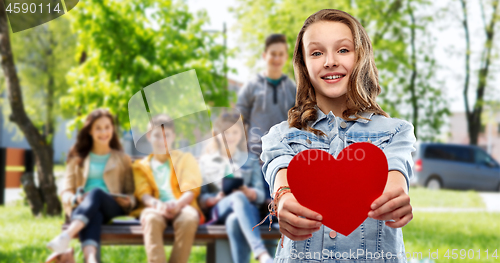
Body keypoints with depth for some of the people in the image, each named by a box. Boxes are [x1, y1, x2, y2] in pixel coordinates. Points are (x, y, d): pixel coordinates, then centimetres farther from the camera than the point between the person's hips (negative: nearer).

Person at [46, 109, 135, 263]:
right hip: (82, 208, 0)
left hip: (112, 208, 0)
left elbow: (131, 192, 20)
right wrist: (75, 199, -11)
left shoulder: (122, 159, 25)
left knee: (96, 192, -37)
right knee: (93, 216, -40)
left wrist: (129, 201, -6)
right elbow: (65, 191, 14)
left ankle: (66, 237, -61)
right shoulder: (77, 159, 24)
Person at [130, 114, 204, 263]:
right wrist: (157, 205, -18)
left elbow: (191, 189, 6)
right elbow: (143, 194, 6)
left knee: (189, 218, -37)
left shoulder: (185, 159, 22)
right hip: (155, 209, 0)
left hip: (181, 207, 0)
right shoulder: (141, 166, 24)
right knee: (152, 218, -37)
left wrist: (178, 204, -17)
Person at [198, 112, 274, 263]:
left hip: (248, 211, 1)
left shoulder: (250, 160, 22)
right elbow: (200, 197, 9)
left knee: (234, 220, -40)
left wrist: (246, 191, -14)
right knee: (239, 198, -39)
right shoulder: (206, 160, 20)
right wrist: (217, 198, -13)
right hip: (217, 211, -1)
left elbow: (260, 195, 9)